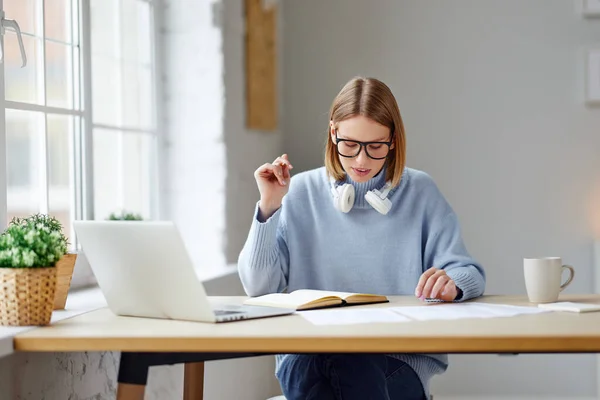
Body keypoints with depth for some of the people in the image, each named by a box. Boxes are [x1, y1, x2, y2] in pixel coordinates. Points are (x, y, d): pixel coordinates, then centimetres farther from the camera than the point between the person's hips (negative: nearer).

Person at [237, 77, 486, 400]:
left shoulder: (420, 193, 9)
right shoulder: (301, 192, 9)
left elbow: (469, 274, 1)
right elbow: (258, 286, 3)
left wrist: (452, 284, -23)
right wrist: (268, 207, -7)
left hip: (400, 359, -1)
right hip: (307, 358, 1)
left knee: (352, 368, -35)